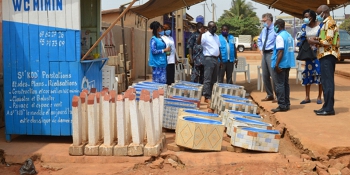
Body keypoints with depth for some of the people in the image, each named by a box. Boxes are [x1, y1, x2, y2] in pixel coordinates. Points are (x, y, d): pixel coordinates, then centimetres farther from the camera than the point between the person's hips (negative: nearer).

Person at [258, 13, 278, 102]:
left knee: (274, 75, -10)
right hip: (264, 54, 8)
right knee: (265, 76, 11)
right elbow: (259, 40, 32)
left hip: (271, 54, -8)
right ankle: (269, 95, 21)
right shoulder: (264, 30, 15)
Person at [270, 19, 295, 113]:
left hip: (280, 65, -9)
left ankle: (282, 106, -3)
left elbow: (280, 51, -21)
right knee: (285, 84, 14)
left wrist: (277, 64, -21)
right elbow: (291, 50, 14)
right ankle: (287, 104, 18)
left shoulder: (280, 36, -14)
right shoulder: (289, 36, 12)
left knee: (279, 85, -4)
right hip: (288, 64, 9)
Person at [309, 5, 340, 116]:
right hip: (325, 55, 11)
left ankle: (329, 108, -10)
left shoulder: (330, 23, -11)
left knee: (328, 82, -10)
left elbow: (328, 41, -19)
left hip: (328, 55, -11)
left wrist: (314, 42, -11)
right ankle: (327, 107, 15)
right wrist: (317, 39, 10)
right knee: (326, 82, 11)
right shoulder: (325, 23, 21)